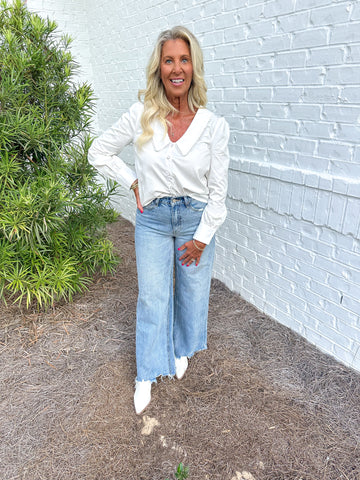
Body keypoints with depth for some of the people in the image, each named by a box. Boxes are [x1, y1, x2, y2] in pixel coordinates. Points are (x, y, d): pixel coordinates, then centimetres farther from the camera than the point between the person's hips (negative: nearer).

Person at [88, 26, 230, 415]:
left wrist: (202, 237, -6)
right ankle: (147, 376, 27)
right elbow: (99, 152, 4)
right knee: (152, 298, 6)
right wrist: (133, 182, -2)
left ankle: (182, 350, 45)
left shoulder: (214, 125, -9)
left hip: (196, 218, 1)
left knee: (192, 292, 14)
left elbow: (218, 189, -5)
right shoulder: (141, 116, -8)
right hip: (152, 218, 0)